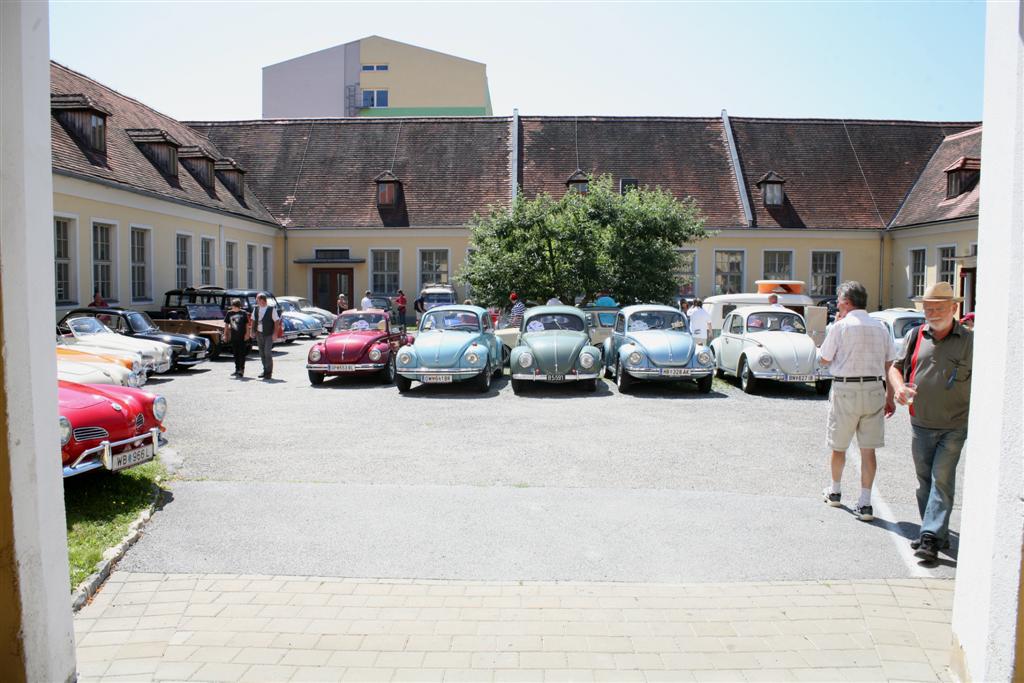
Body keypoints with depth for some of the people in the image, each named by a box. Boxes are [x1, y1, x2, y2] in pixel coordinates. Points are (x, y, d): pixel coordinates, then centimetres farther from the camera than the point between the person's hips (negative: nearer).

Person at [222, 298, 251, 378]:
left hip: (242, 337, -4)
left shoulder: (243, 313, 0)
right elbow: (226, 325, 13)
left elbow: (247, 324, 1)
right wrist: (225, 335, 10)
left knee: (242, 354, -4)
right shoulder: (229, 313, 7)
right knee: (235, 354, 11)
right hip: (233, 337, 4)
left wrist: (247, 334, -8)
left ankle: (241, 370, -3)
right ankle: (237, 369, 21)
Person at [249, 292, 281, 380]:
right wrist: (253, 331, 9)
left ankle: (269, 373, -3)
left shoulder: (271, 309, -8)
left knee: (267, 353, -9)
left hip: (268, 335, -6)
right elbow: (253, 320, 17)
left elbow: (277, 321, -7)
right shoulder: (256, 309, 8)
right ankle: (265, 370, 21)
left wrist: (275, 333, -13)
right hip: (259, 334, 6)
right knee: (262, 353, 10)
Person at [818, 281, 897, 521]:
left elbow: (824, 360, 1)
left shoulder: (841, 326, -7)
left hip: (845, 390, -4)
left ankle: (834, 491, 30)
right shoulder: (880, 327, 7)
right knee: (868, 450, 6)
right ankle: (865, 503, 5)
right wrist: (890, 397, 14)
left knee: (838, 446, 14)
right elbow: (890, 365, 8)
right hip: (874, 389, 4)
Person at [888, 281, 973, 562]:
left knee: (942, 479, -8)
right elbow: (895, 367, 11)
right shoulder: (915, 336, 5)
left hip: (954, 426, -4)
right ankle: (938, 534, 24)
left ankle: (931, 537, -7)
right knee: (925, 481, 10)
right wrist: (899, 387, -11)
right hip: (920, 424, 4)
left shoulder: (969, 341, -3)